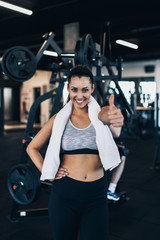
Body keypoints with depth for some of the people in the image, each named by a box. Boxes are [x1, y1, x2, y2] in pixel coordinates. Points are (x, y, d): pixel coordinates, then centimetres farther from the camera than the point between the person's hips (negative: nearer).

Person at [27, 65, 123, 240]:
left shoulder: (100, 114, -2)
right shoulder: (59, 119, 1)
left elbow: (115, 131, -27)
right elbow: (32, 148, 9)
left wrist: (115, 125, -50)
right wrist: (47, 174, -3)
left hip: (96, 194, 0)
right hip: (65, 192, 1)